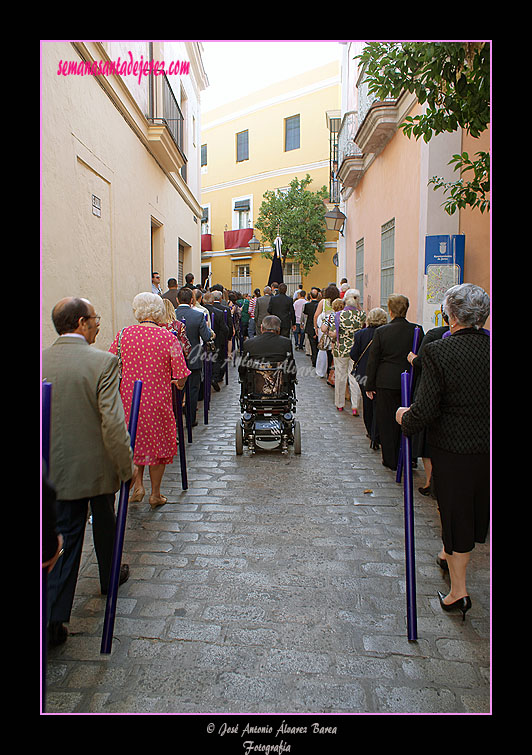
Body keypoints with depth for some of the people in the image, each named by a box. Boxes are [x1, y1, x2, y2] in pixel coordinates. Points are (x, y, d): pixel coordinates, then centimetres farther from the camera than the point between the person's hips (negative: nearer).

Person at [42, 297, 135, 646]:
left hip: (56, 468, 3)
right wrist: (127, 465, -11)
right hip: (97, 465, -3)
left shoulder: (42, 360, -6)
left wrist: (53, 455, 15)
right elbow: (113, 423, -24)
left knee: (65, 538, 12)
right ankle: (110, 577, 45)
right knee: (105, 525, 22)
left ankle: (54, 617, 11)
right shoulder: (103, 361, -20)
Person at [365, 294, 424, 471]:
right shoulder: (417, 330, -4)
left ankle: (391, 460, 16)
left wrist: (369, 385, 4)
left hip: (387, 382, -2)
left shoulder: (381, 331, -8)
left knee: (387, 420, 10)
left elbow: (373, 361, -4)